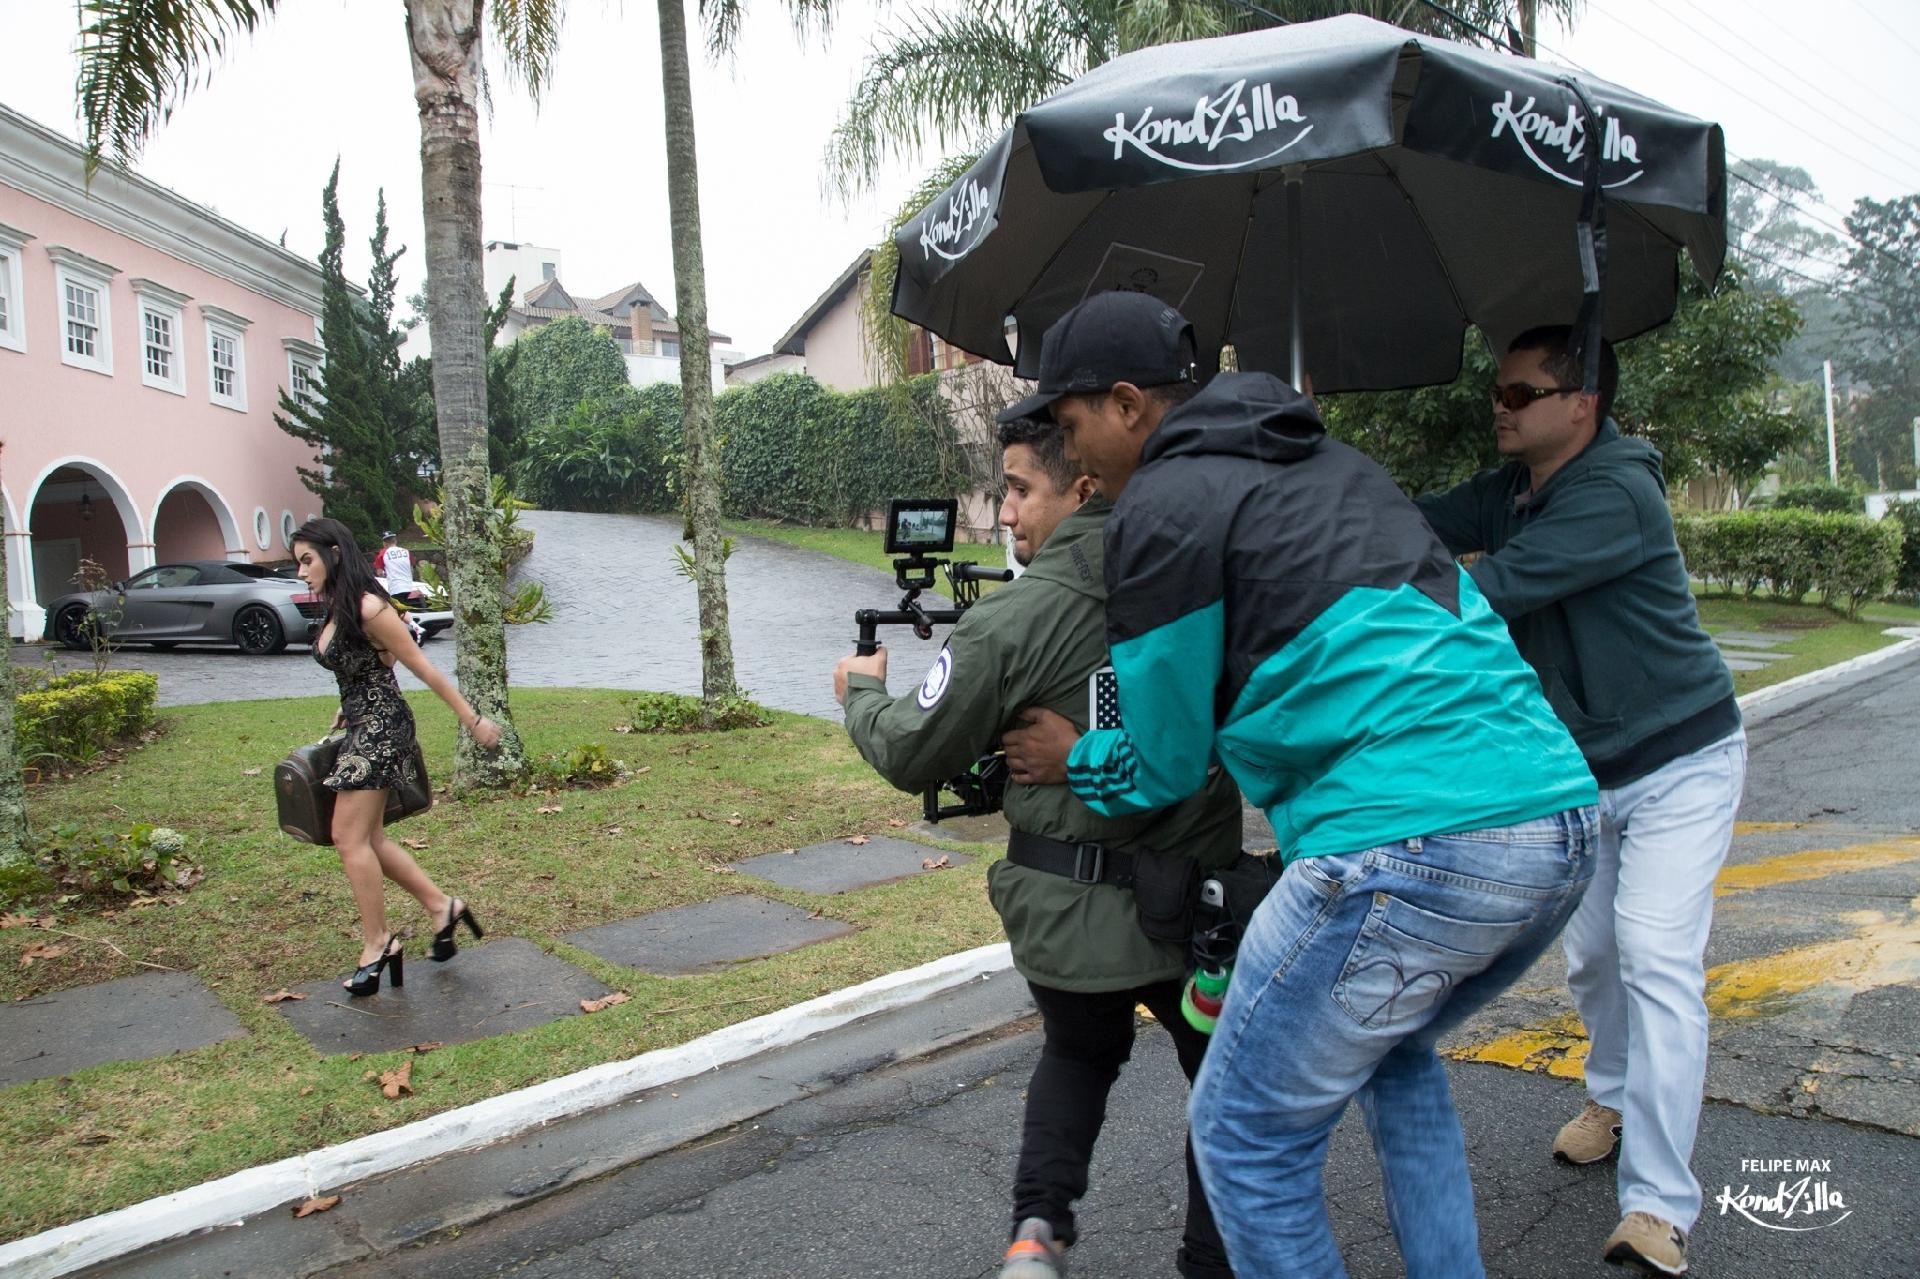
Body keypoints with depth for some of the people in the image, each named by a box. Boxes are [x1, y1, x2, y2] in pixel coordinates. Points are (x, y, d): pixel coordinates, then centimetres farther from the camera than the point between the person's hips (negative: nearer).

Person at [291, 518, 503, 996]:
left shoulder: (368, 608, -18)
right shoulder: (334, 612, 9)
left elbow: (423, 667, -15)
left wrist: (473, 720, -11)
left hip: (380, 726, -9)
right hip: (361, 727, 9)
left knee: (350, 837, -5)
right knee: (369, 839, 11)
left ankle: (377, 942, 6)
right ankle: (441, 906, 22)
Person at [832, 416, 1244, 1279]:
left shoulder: (1011, 620, -14)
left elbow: (915, 755, -6)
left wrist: (862, 692, 14)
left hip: (1069, 913, 0)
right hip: (1196, 902, 1)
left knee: (1077, 1055, 29)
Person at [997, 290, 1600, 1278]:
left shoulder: (1162, 506, -2)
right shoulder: (1331, 463, 22)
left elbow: (1163, 765, 3)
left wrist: (1072, 758, 25)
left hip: (1410, 846, -9)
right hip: (1562, 822, 9)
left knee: (1245, 1134, 8)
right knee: (1392, 1053, 32)